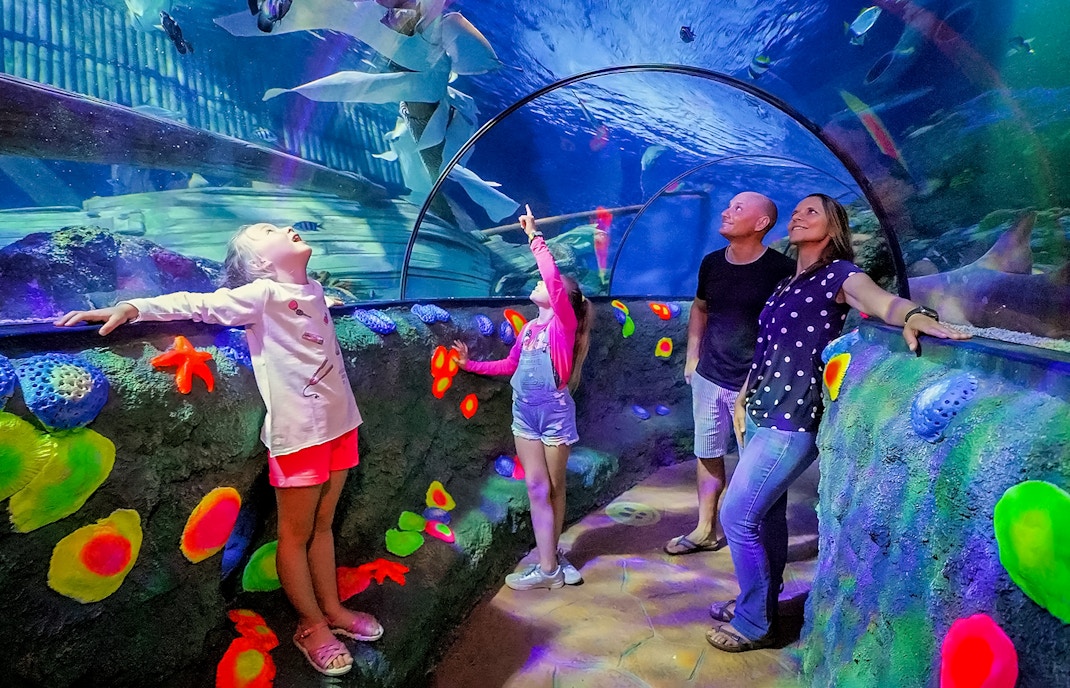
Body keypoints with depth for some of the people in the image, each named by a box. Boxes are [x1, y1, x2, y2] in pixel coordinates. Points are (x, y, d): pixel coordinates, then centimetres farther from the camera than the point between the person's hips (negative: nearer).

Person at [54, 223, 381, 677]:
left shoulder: (312, 288, 10)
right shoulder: (261, 294, -10)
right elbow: (197, 304, -20)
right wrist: (133, 308, -31)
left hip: (338, 424, 7)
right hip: (297, 432, -7)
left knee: (323, 524, 19)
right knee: (297, 534, 9)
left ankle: (332, 609, 35)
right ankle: (311, 625, 24)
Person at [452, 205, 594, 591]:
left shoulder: (565, 322, -10)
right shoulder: (529, 328, 9)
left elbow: (553, 277, -25)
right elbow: (511, 365, 19)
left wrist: (533, 236, -21)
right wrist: (471, 365, 18)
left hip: (554, 411, -5)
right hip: (525, 411, 6)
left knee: (553, 487, 8)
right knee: (537, 488, 7)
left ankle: (550, 561, 19)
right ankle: (549, 564, 15)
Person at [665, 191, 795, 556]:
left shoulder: (781, 270, -14)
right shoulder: (712, 263, 4)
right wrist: (692, 355, 12)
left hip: (755, 386, -5)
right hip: (707, 378, 6)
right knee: (707, 455, 15)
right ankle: (705, 531, 31)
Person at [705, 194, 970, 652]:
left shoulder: (839, 273, -7)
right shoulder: (787, 282, 17)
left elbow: (884, 301, -28)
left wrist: (914, 316, -50)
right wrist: (744, 397, 16)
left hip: (792, 420, -8)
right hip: (761, 413, 8)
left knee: (737, 516, -5)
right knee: (766, 514, 17)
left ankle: (754, 625, 13)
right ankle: (756, 603, 34)